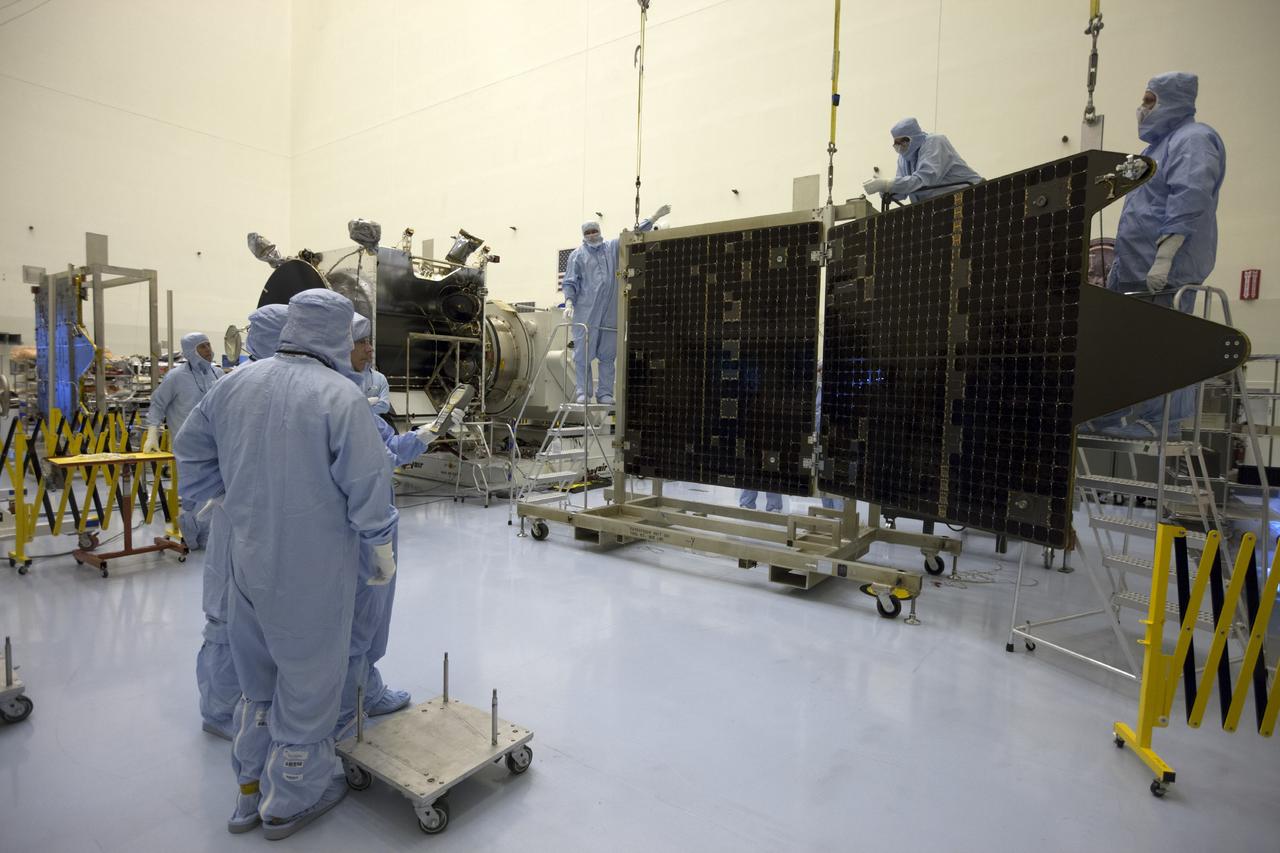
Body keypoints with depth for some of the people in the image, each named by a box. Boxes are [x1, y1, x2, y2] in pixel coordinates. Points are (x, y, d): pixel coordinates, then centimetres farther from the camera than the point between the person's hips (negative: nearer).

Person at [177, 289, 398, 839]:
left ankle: (251, 789, 40)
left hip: (248, 554, 6)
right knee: (308, 677, 13)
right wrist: (383, 550, -4)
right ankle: (291, 800, 32)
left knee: (260, 673, 24)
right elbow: (367, 486, -18)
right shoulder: (340, 396, -20)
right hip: (314, 566, -6)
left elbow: (191, 450, 12)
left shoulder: (237, 383, 0)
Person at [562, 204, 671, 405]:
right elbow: (569, 282, 2)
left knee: (608, 354, 4)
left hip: (610, 312, 3)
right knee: (582, 352, -3)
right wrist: (569, 302, -12)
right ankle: (583, 392, 6)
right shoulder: (577, 255, 7)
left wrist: (654, 217, 7)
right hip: (585, 312, -2)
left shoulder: (613, 247, 14)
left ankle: (605, 393, 11)